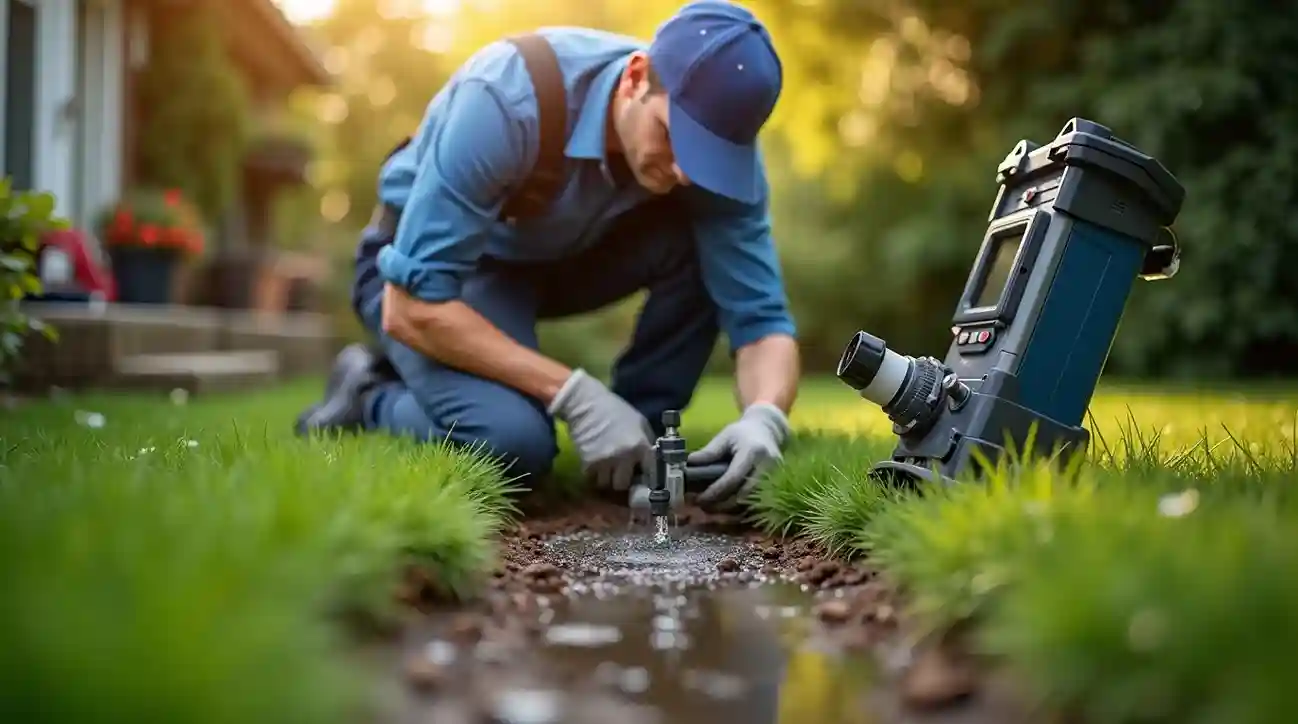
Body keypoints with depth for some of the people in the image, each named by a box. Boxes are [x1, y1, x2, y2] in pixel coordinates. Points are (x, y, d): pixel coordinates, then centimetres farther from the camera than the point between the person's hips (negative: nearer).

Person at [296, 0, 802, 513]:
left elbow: (760, 319, -22)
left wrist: (763, 419, -44)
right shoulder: (506, 98, -36)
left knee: (708, 249, -22)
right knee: (513, 444, -31)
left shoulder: (713, 134, -22)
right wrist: (575, 394, -39)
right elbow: (412, 307, -34)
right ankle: (367, 398, 0)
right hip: (427, 264, -4)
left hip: (563, 255, 5)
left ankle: (638, 448, -6)